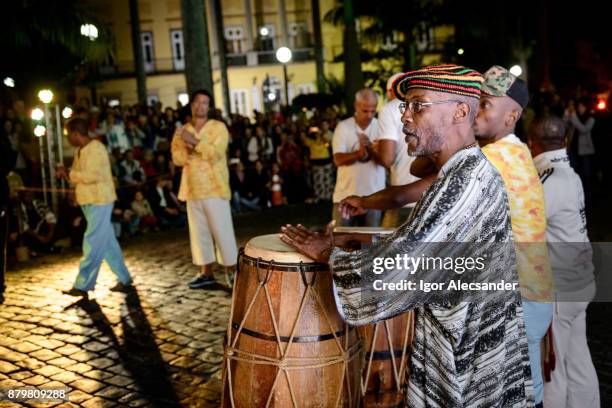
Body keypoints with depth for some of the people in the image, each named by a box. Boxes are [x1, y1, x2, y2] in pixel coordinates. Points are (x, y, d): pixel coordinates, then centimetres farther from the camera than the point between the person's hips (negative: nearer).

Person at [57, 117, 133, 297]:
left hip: (100, 201, -10)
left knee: (93, 243, -7)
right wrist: (66, 173, -2)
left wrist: (69, 174, -14)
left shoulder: (95, 148, -14)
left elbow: (92, 175, -24)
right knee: (107, 242, 12)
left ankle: (82, 285, -4)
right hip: (88, 201, 10)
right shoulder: (79, 151, 14)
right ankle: (124, 279, 18)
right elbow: (79, 176, 17)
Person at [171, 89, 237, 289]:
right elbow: (177, 158, 1)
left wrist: (195, 142, -21)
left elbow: (216, 154, -16)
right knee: (199, 232, 9)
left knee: (222, 231, -3)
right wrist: (189, 148, -16)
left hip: (215, 188, -5)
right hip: (193, 189, 5)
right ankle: (206, 272, 19)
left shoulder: (218, 127, -2)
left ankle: (231, 271, 6)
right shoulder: (182, 131, 11)